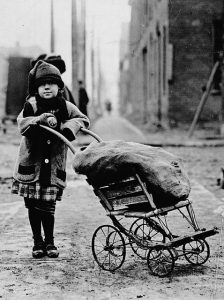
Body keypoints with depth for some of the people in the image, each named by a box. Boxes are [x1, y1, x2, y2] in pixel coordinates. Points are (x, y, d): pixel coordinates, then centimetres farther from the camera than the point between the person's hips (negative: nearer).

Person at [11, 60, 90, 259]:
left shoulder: (65, 107, 1)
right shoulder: (31, 105, -4)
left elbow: (83, 119, 7)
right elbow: (22, 124, -16)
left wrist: (70, 127, -12)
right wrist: (40, 120, -33)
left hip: (54, 165, 0)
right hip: (31, 162, 0)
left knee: (48, 206, -1)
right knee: (33, 206, 6)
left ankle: (49, 242, 17)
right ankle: (38, 242, 21)